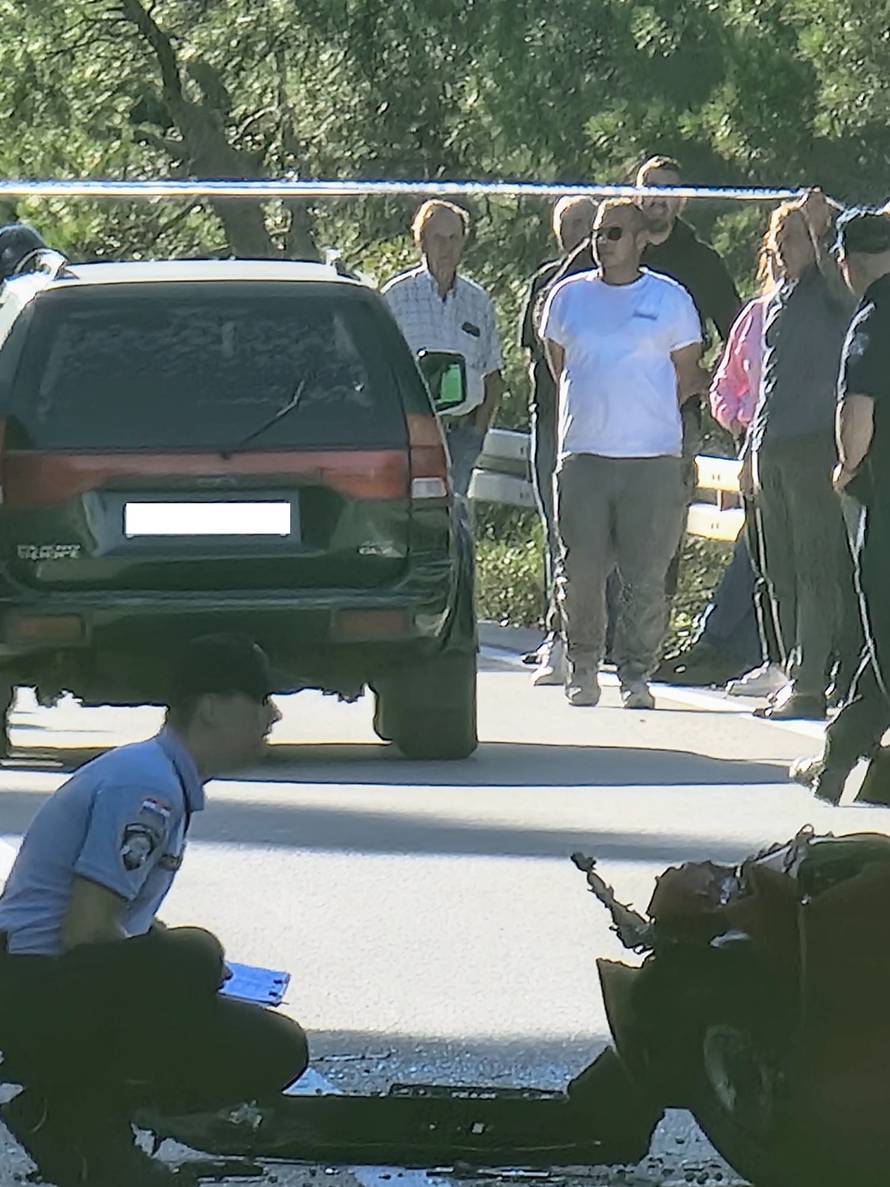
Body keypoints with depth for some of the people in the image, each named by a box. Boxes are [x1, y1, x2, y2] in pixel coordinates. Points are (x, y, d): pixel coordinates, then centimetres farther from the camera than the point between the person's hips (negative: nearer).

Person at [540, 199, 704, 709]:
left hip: (653, 459, -2)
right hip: (584, 455, 2)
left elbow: (686, 375, 12)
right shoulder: (568, 296, 10)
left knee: (647, 577, -3)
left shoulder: (670, 299, 4)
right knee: (581, 572, 0)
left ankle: (637, 675, 5)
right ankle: (582, 669, 12)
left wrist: (646, 415, 8)